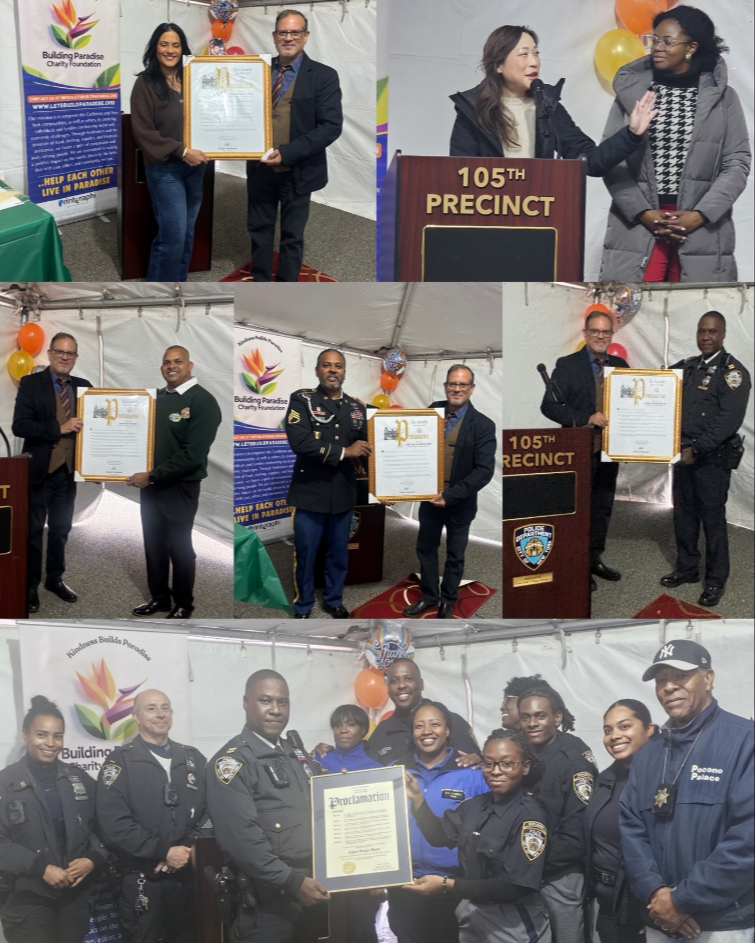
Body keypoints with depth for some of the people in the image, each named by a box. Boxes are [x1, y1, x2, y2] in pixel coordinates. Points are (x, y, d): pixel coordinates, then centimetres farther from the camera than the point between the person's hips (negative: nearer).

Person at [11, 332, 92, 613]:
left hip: (68, 471, 4)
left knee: (61, 529, 15)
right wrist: (59, 429, -21)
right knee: (33, 531, 7)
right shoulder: (31, 384, -7)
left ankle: (55, 579, 30)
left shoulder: (83, 386, 5)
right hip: (38, 472, -4)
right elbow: (19, 426, -16)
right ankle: (30, 585, 19)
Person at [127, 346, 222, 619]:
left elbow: (192, 455, -19)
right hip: (150, 485, 6)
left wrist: (152, 476, -19)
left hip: (179, 488, -6)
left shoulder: (203, 402, -13)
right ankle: (158, 597, 31)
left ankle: (183, 604, 22)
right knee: (153, 545, 14)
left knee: (179, 548, 6)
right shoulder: (156, 398, 9)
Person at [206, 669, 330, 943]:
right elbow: (241, 837, -21)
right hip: (268, 901, -7)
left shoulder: (294, 754, 12)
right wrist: (293, 881, -22)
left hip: (310, 892, 7)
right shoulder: (232, 761, -13)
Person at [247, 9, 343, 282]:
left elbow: (331, 126, -14)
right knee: (259, 230, 13)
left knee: (292, 236, 9)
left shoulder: (323, 76, -7)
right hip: (260, 168, 3)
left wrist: (287, 153, -22)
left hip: (297, 172, -3)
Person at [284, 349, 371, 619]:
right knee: (305, 554, 4)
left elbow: (364, 446, 11)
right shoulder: (301, 400, -5)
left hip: (344, 493, 4)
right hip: (310, 492, -4)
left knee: (339, 553, 14)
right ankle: (302, 608, 22)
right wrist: (343, 452, -18)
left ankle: (334, 601, 33)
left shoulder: (357, 407, 9)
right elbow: (299, 442, -19)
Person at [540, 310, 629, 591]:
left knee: (603, 505, 14)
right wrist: (586, 419, -23)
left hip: (609, 448, 5)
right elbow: (549, 405, -13)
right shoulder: (567, 365, -7)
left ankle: (594, 559, 28)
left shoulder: (620, 365, 8)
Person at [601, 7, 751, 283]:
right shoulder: (630, 91, 7)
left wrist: (701, 215, -10)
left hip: (703, 230, 0)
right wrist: (643, 212, -9)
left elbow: (738, 161, 3)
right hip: (636, 227, 0)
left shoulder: (723, 97, 7)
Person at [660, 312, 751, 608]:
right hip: (683, 455, 6)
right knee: (683, 515, 14)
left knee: (713, 519, 1)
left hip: (713, 459, -6)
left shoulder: (733, 372, -8)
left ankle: (716, 581, 13)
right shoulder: (686, 367, 11)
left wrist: (696, 450, -21)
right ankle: (687, 568, 29)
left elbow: (729, 420, -17)